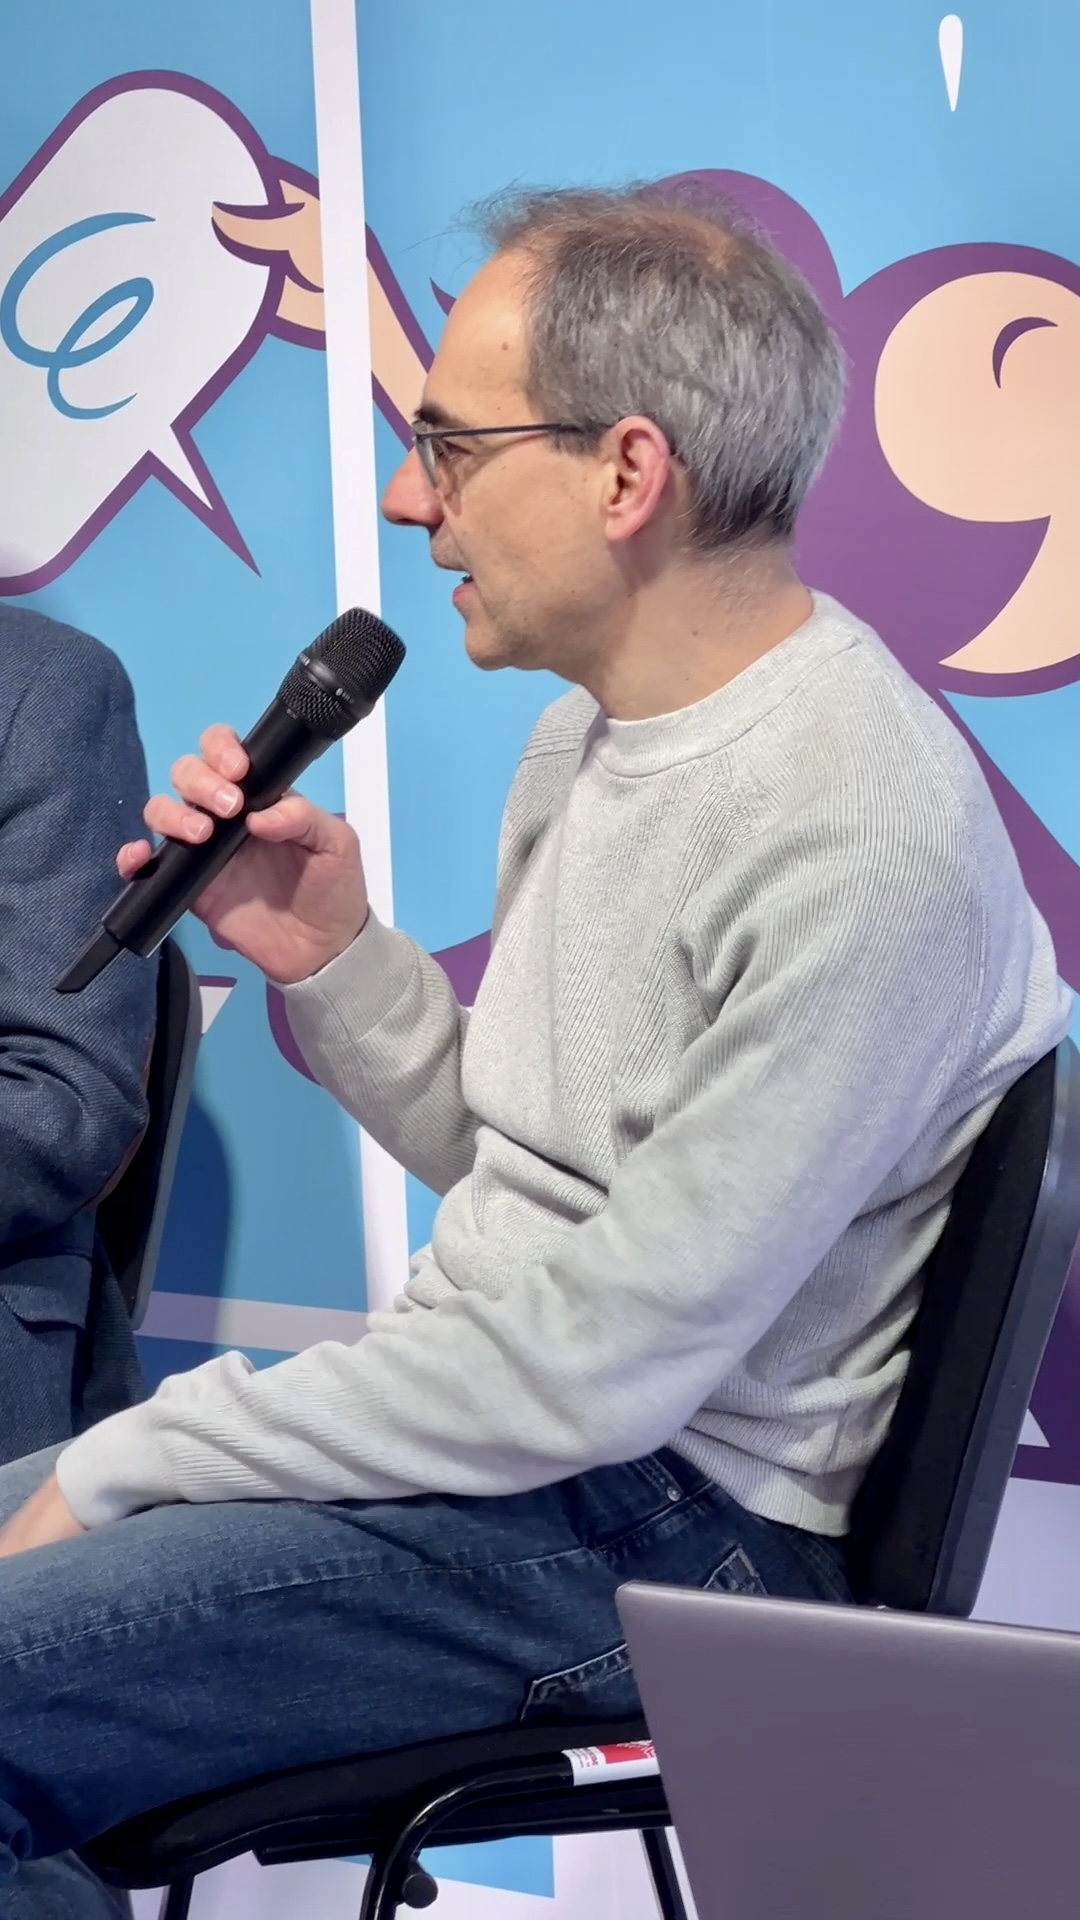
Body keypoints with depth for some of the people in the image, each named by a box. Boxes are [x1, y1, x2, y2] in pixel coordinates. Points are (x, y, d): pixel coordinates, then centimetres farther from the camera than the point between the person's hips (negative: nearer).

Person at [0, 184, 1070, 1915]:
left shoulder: (863, 843, -23)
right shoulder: (598, 728, 8)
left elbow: (604, 1366, -24)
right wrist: (331, 958, -3)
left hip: (679, 1516, -9)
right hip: (508, 1408, 9)